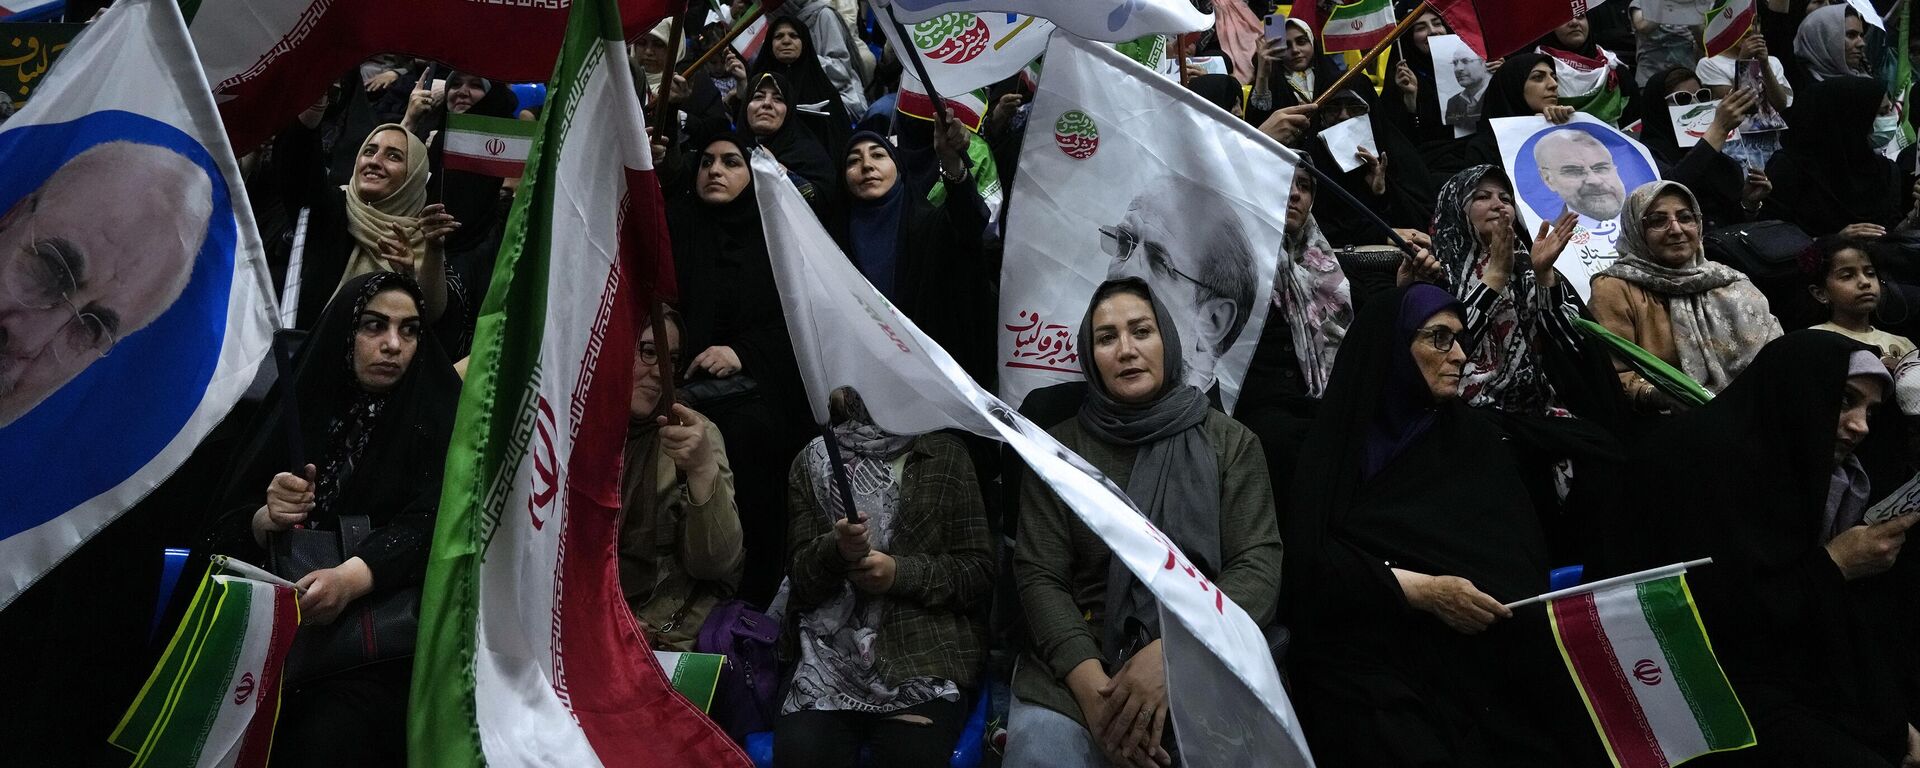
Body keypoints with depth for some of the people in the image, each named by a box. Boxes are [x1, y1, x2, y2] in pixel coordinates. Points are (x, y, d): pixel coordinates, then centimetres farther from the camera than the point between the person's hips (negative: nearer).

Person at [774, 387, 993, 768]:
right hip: (830, 652, 2)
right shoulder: (812, 462, 12)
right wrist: (837, 550, -14)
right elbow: (801, 578, 7)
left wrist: (902, 573, -11)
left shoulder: (945, 455, 8)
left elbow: (979, 572, 5)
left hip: (925, 654, -1)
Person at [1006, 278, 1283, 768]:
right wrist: (1092, 685, -17)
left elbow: (1258, 568, -2)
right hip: (1080, 662, 0)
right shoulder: (1060, 448, 9)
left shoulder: (1231, 444, 7)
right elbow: (1039, 576, 1)